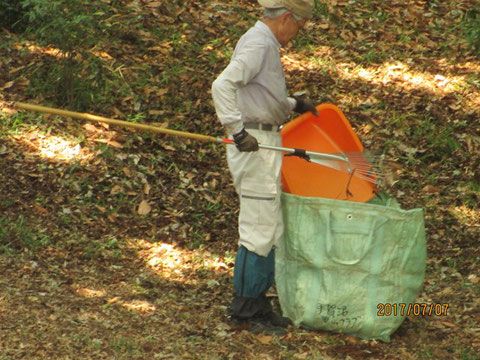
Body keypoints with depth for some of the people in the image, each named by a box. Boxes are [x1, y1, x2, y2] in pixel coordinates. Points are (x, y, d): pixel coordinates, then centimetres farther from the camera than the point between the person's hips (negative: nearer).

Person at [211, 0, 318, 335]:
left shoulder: (265, 44, 18)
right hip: (255, 144, -11)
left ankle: (258, 304, 19)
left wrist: (294, 104, 31)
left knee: (271, 231, 13)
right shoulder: (258, 44, -14)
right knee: (259, 230, -7)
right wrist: (238, 131, -30)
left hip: (266, 144, 11)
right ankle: (245, 308, -1)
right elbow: (223, 85, -26)